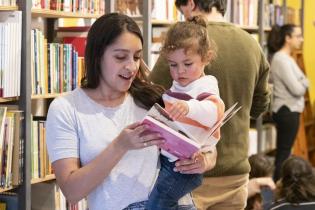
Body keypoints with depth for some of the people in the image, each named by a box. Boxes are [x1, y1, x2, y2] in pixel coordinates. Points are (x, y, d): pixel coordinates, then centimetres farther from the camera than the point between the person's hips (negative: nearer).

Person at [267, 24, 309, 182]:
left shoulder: (286, 58, 12)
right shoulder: (281, 59, -19)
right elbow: (297, 89, -22)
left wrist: (301, 83, -1)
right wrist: (305, 83, -2)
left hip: (289, 110, 10)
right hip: (287, 110, -10)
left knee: (283, 151, 14)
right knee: (283, 152, -5)